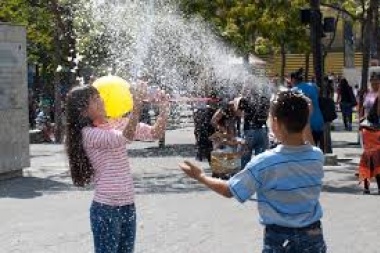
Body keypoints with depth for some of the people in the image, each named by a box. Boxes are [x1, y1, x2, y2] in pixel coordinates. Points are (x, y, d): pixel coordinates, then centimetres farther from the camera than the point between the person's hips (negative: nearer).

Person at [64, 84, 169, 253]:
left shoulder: (118, 124, 7)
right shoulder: (88, 133, -14)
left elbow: (155, 133, 6)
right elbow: (125, 137, -29)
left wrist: (164, 108, -9)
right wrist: (137, 105, -34)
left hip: (128, 206, 7)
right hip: (105, 209, -7)